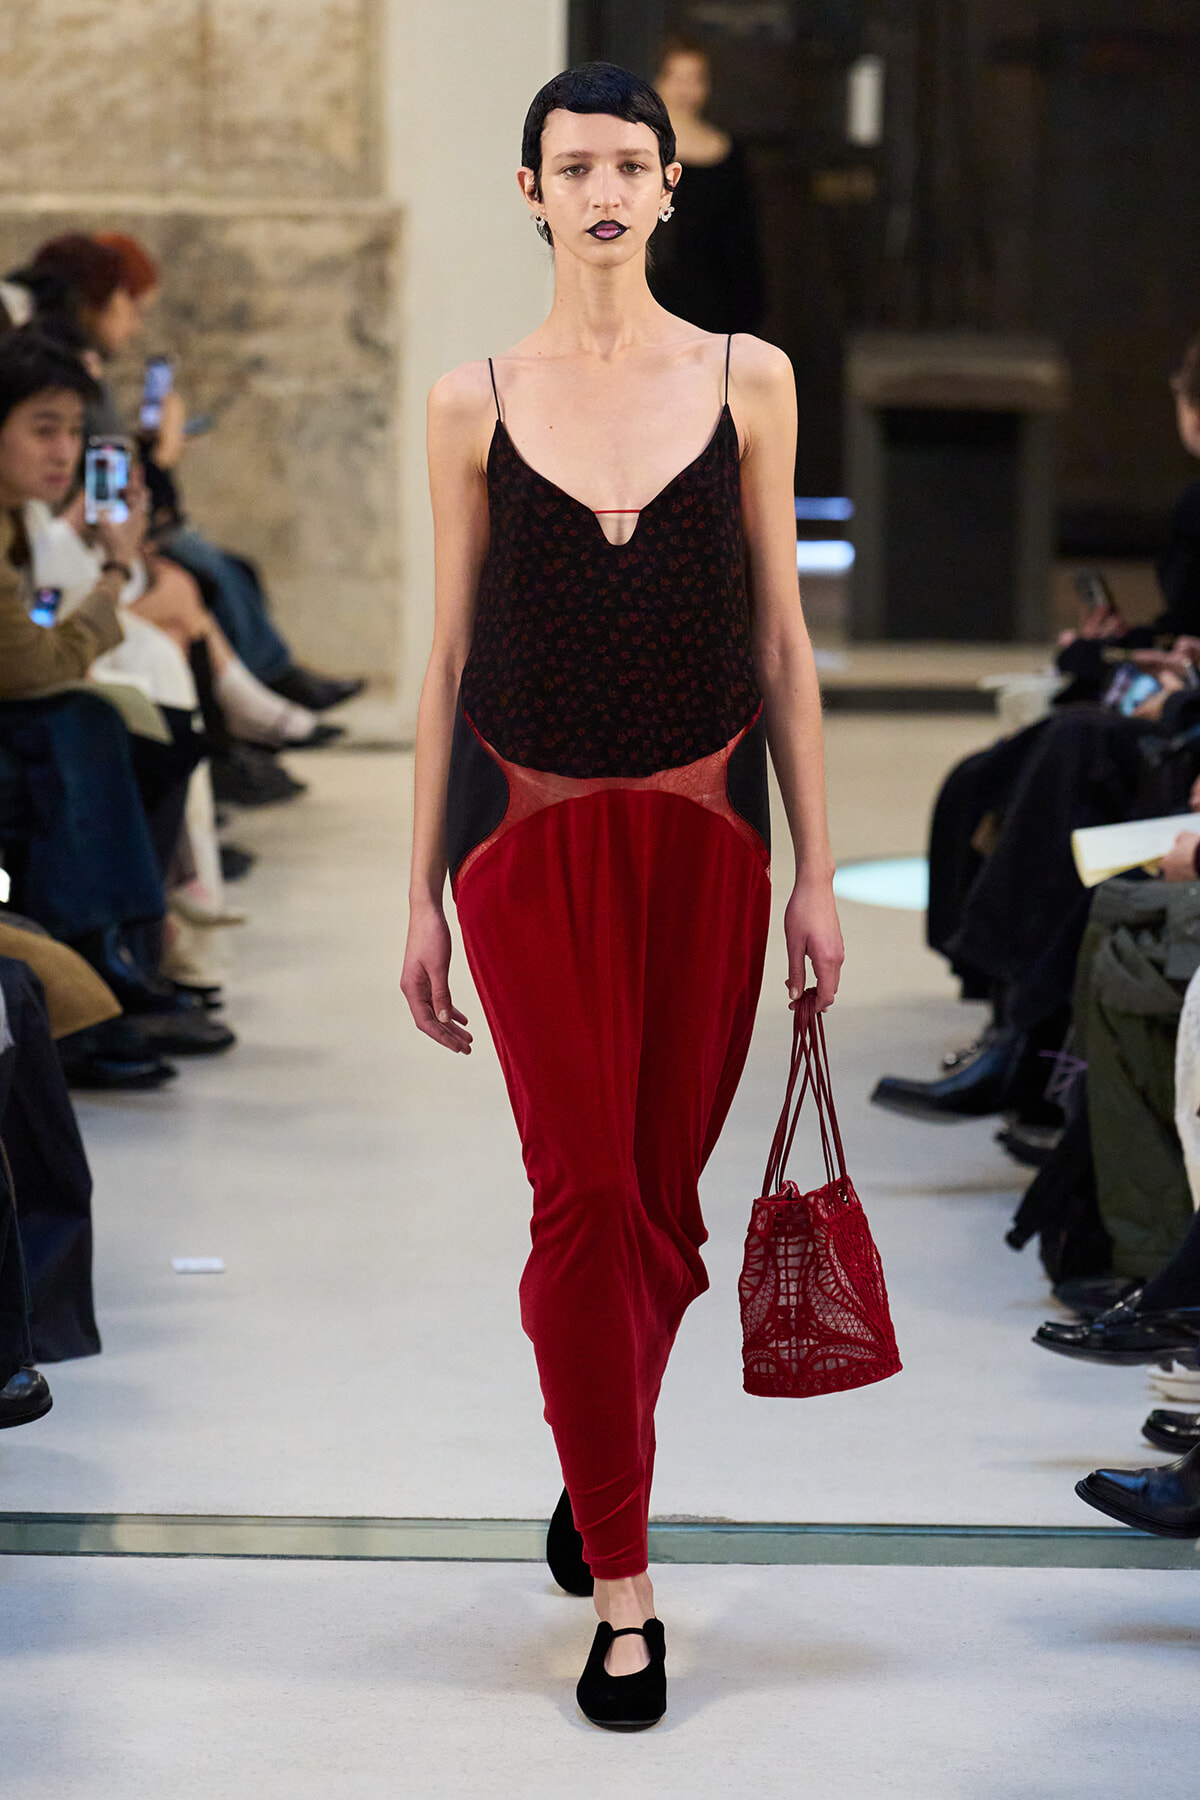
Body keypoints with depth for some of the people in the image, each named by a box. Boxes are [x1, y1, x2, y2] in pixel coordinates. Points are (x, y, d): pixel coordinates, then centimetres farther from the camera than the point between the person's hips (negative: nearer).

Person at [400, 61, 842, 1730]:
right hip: (531, 831, -1)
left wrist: (816, 872, 2)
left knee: (664, 1202, 7)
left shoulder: (748, 382, 4)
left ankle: (598, 1474, 35)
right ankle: (623, 1598, -1)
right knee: (589, 1201, -8)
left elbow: (781, 644, 5)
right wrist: (423, 891, 5)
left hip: (703, 832, 1)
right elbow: (451, 656, 6)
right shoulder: (476, 404, 3)